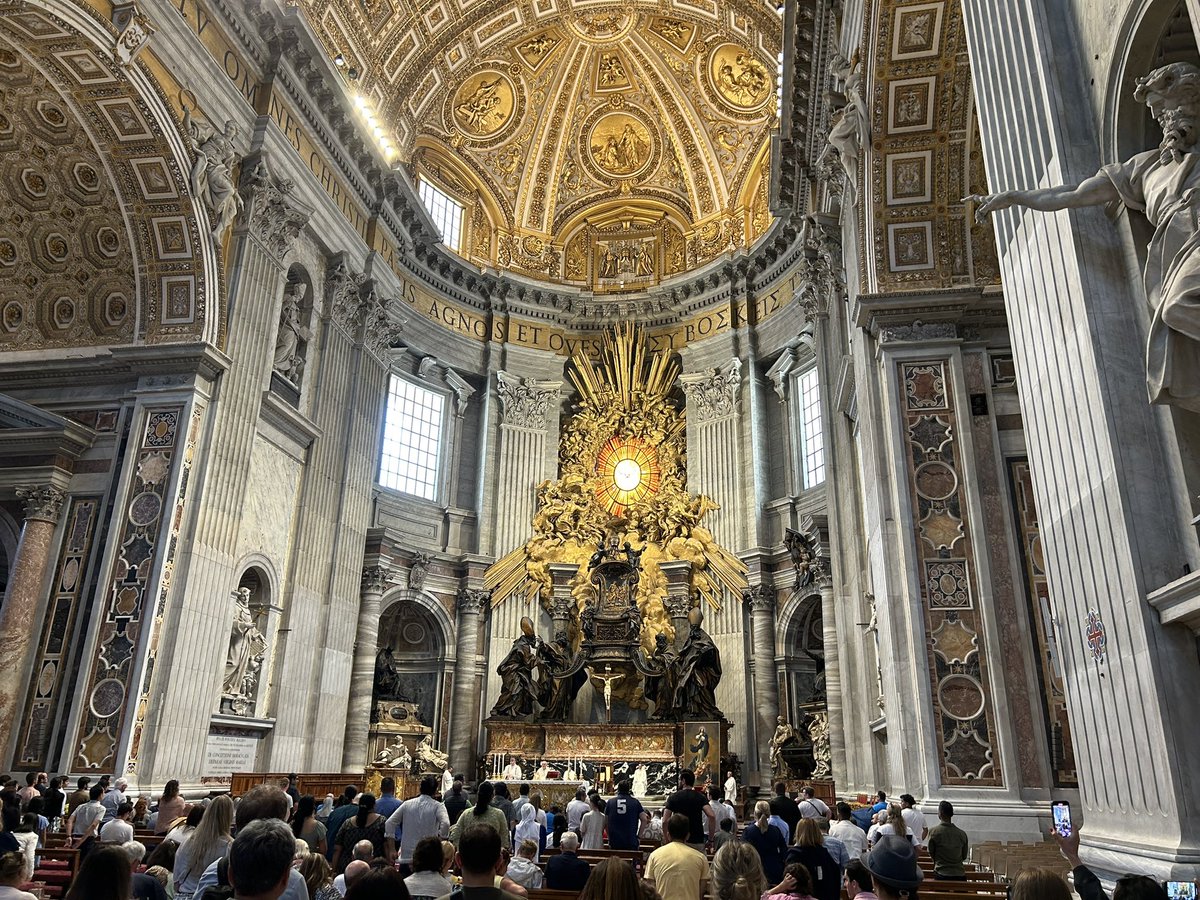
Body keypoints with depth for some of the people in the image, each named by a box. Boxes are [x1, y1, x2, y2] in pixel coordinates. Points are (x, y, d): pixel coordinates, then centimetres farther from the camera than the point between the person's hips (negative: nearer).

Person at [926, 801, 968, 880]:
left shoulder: (934, 831, -6)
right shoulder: (962, 834, 3)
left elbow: (931, 853, 5)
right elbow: (964, 856, 14)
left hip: (941, 874, -3)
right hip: (960, 875, 3)